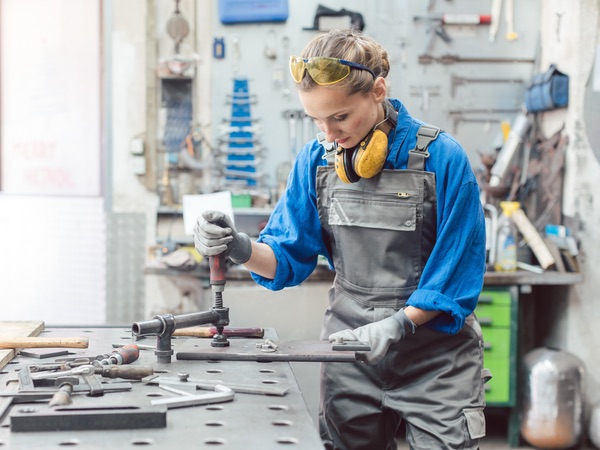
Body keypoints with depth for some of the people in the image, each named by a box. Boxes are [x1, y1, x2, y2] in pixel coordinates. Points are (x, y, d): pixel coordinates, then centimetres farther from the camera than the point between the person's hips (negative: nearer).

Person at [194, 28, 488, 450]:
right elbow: (291, 256, 1)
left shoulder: (442, 158, -15)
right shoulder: (316, 158, -1)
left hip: (435, 355, -4)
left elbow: (457, 273, -12)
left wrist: (397, 325, -24)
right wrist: (242, 248, -19)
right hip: (351, 351, 4)